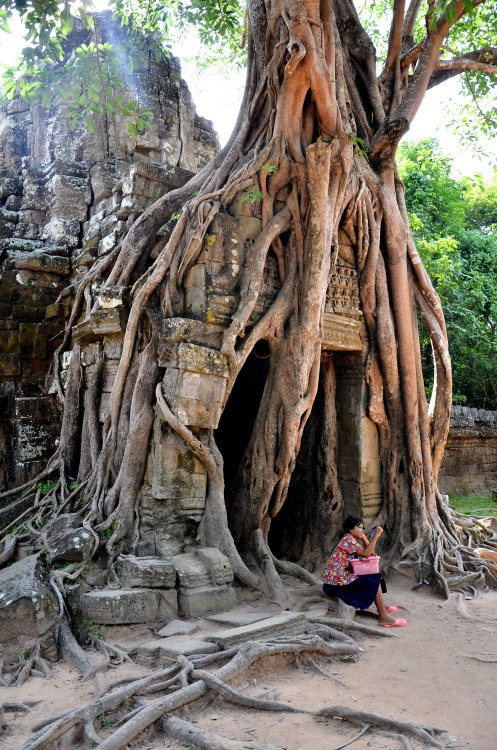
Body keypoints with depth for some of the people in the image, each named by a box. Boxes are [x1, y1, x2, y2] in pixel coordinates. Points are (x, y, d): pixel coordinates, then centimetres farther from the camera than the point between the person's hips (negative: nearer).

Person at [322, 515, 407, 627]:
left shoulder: (351, 540, 17)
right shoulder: (348, 539, -13)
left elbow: (370, 552, 15)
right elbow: (365, 554, -23)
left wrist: (363, 537, 5)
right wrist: (376, 535, -20)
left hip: (343, 576, 10)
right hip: (336, 580, -10)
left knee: (372, 576, 16)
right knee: (374, 579, -8)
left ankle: (382, 606, 28)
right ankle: (383, 617, -9)